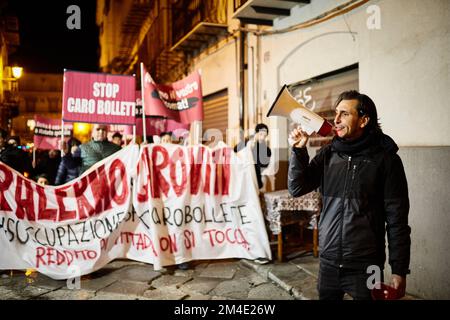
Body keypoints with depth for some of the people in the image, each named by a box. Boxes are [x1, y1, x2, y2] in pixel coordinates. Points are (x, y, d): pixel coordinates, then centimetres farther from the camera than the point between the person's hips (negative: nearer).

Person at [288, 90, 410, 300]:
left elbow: (397, 218, -7)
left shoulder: (385, 159, -7)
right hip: (328, 261, 4)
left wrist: (399, 270, -7)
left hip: (365, 265, -3)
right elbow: (297, 189, 0)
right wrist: (299, 150, -13)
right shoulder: (328, 154, 3)